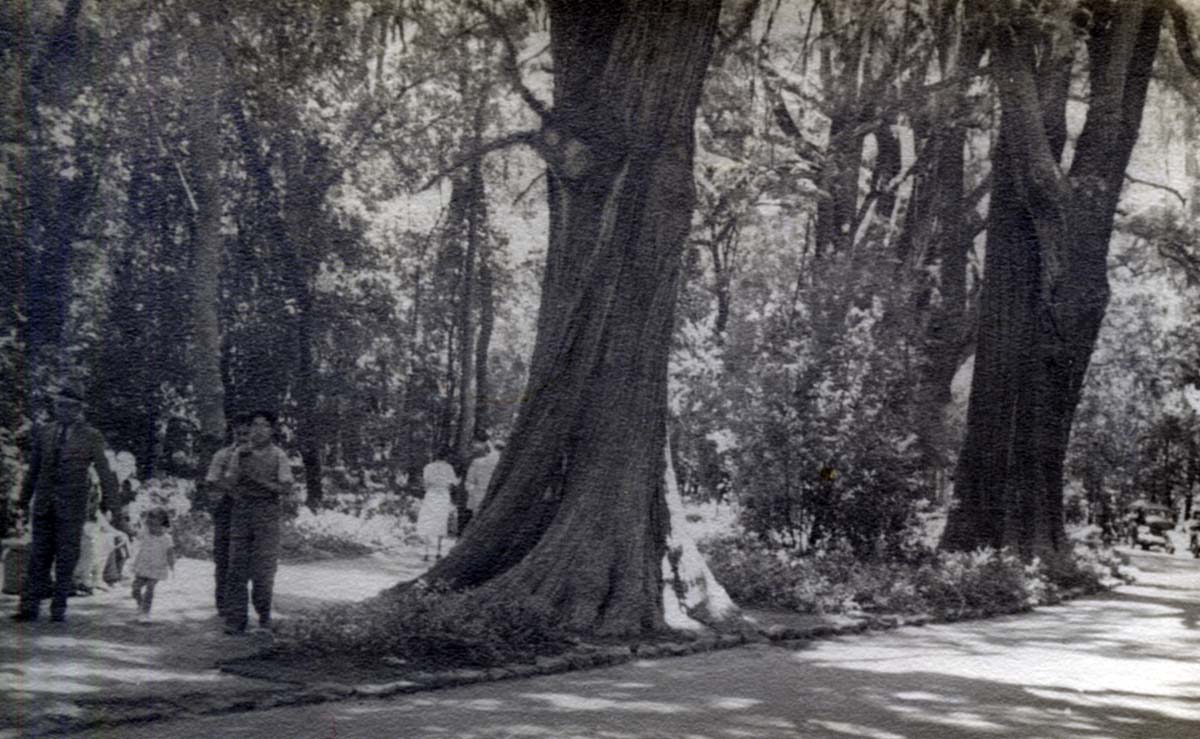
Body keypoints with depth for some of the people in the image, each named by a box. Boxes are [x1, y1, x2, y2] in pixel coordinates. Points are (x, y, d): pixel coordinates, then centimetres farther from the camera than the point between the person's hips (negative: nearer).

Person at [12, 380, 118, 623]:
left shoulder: (91, 437, -1)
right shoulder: (43, 433, 10)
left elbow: (105, 473, -1)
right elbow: (33, 470, 17)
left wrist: (108, 505, -6)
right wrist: (25, 500, 17)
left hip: (72, 506, -3)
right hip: (44, 504, 3)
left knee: (66, 558, 0)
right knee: (39, 556, 4)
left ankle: (59, 609, 6)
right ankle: (29, 607, 5)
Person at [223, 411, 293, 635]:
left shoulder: (278, 455, 2)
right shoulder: (241, 453, 9)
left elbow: (286, 488, -2)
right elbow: (231, 483, 8)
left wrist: (261, 481, -13)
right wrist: (241, 464, -7)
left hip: (267, 510, -2)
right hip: (241, 508, 2)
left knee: (264, 567, -2)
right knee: (237, 565, -3)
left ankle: (264, 618, 13)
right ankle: (235, 620, -3)